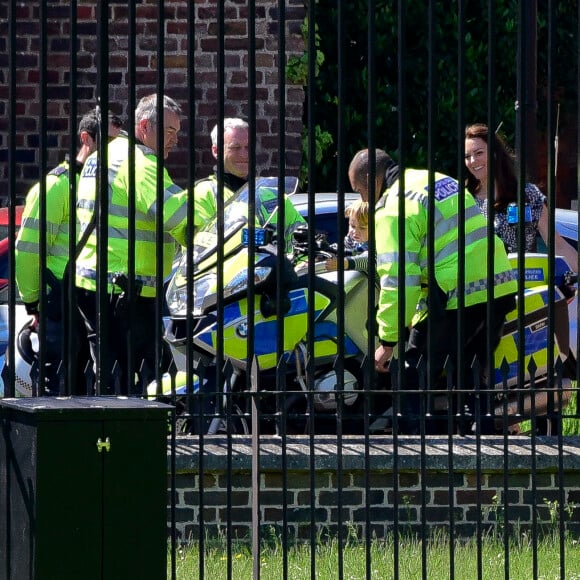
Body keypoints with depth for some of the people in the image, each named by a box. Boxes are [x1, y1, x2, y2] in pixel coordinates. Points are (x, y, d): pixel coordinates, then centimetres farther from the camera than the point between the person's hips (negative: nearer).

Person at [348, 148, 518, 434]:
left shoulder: (393, 209, -10)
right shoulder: (439, 179, 19)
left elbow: (398, 280, -16)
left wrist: (388, 341, -11)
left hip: (456, 300, -9)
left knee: (410, 380, 2)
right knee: (472, 378, 21)